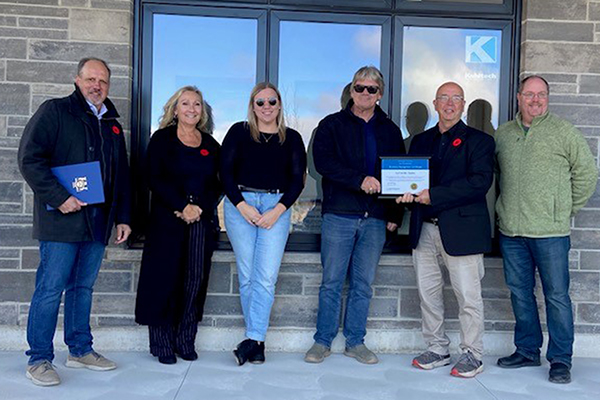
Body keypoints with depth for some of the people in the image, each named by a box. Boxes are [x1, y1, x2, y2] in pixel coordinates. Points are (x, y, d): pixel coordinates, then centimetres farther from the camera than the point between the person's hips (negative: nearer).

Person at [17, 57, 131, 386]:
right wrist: (59, 197, -17)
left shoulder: (112, 125, 19)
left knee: (83, 287, 12)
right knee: (50, 288, -2)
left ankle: (80, 350, 23)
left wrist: (123, 217, 16)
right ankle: (38, 359, 9)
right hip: (62, 218, -6)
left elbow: (122, 175, 22)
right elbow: (30, 159, -10)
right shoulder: (55, 111, 0)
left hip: (98, 221, 6)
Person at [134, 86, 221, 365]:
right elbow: (155, 180, -5)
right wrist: (182, 207, -15)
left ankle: (185, 341, 14)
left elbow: (217, 185, 9)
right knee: (165, 279, -1)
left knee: (196, 281, 3)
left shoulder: (211, 145, 14)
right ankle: (162, 344, 10)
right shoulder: (161, 139, 4)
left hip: (202, 222, 3)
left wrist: (199, 208, -9)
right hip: (167, 221, -3)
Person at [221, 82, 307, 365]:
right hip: (240, 205, 0)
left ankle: (252, 339, -9)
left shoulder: (291, 138, 12)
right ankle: (258, 342, 8)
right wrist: (242, 205, -8)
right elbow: (225, 171, 4)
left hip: (277, 207, 0)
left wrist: (278, 210, -7)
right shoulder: (239, 132, 10)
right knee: (247, 276, 0)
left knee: (266, 277, -11)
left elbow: (297, 179, 6)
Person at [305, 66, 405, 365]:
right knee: (332, 282, 2)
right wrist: (360, 180, -20)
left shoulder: (390, 131, 15)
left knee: (363, 284, 8)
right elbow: (323, 161, -10)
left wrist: (395, 214, 6)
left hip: (375, 218, 3)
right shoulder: (332, 124, 6)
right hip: (339, 215, -3)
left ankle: (355, 342, 20)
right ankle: (323, 341, 15)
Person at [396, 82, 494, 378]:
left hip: (461, 229, -5)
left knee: (468, 295, 0)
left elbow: (480, 182, -13)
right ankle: (437, 349, 25)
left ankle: (472, 354, 16)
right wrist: (407, 191, -8)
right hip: (424, 229, 5)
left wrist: (433, 195, -19)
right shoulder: (421, 141, 17)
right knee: (427, 293, 11)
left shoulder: (479, 140, 1)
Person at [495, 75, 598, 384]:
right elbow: (493, 175, 19)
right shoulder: (502, 134, 11)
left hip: (550, 231, -4)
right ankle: (527, 351, 26)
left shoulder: (563, 132, 0)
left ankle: (560, 360, 13)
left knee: (557, 295, 1)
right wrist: (505, 209, 10)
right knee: (520, 292, 12)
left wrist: (567, 209, 3)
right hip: (511, 231, 4)